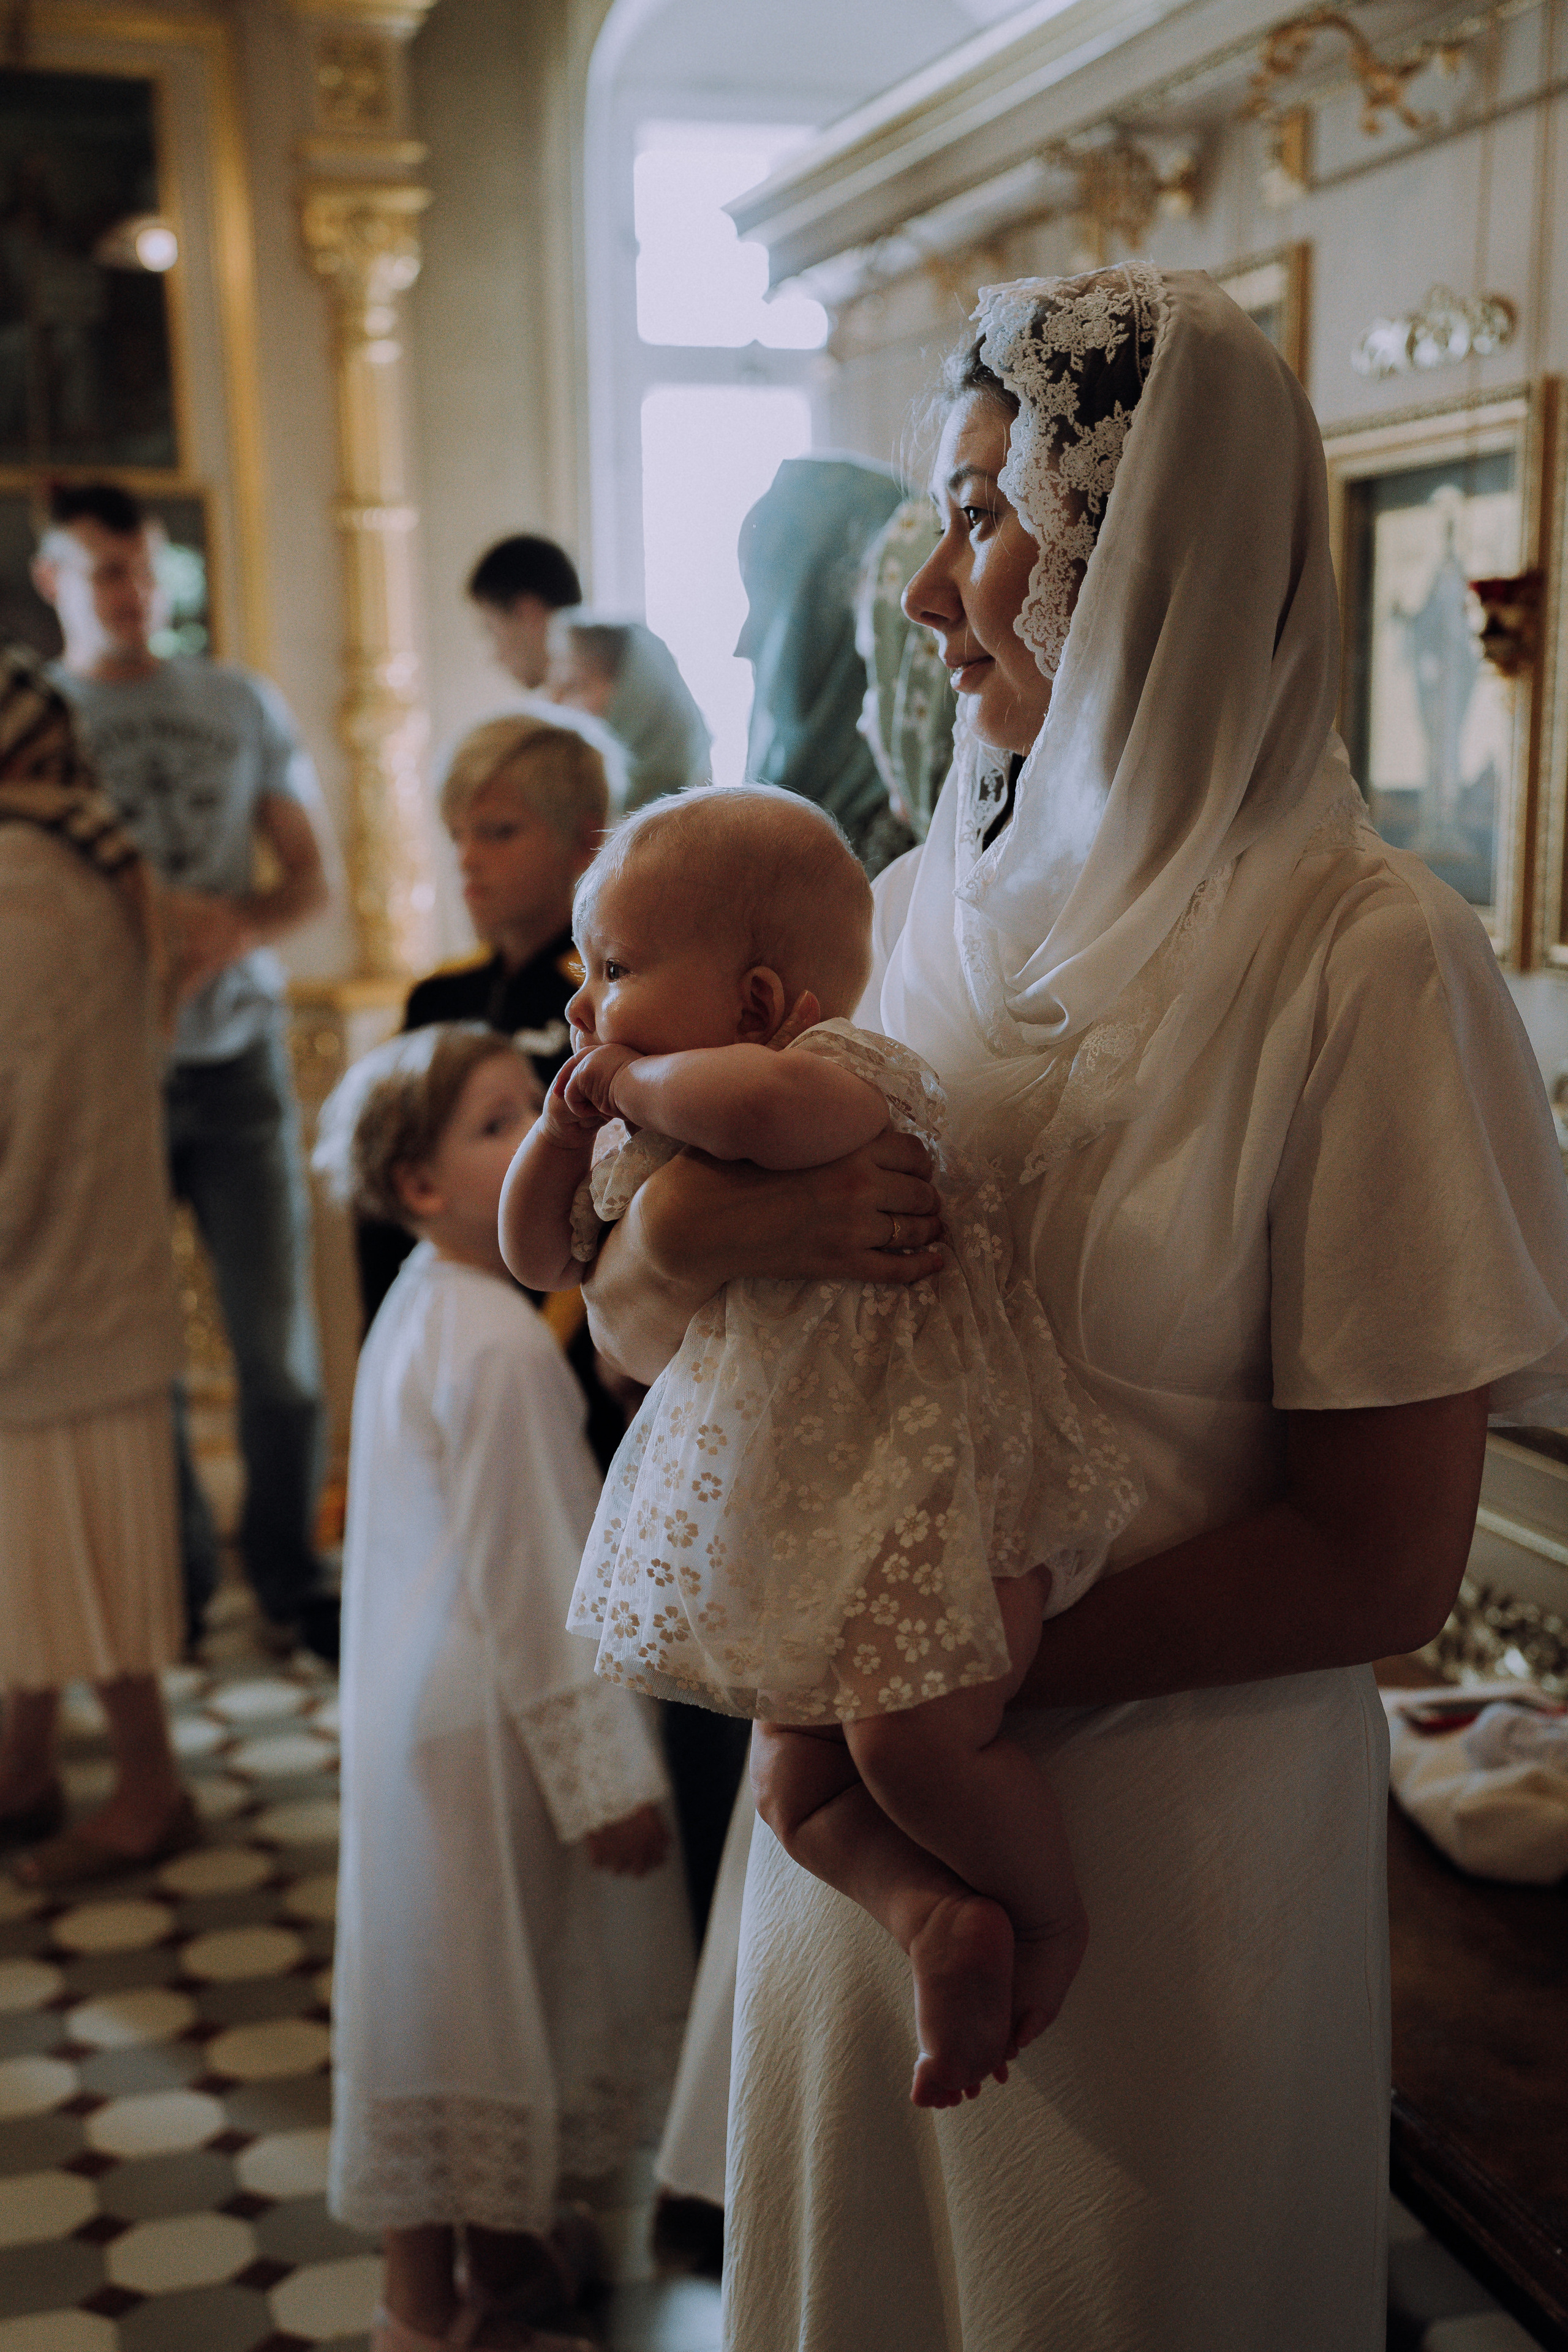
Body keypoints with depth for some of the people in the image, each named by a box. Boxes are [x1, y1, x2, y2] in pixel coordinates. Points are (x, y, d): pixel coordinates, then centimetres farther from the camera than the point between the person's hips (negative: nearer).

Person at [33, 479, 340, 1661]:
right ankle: (176, 1578, 21)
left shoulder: (242, 703, 9)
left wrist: (243, 926, -11)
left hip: (235, 1061, 1)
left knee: (277, 1339, 3)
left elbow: (311, 875, 10)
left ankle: (291, 1579, 19)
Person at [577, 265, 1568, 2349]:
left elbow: (1384, 1565, -17)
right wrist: (693, 1223, -19)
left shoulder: (1361, 960, -17)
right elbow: (630, 1324, 4)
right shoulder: (928, 910, 2)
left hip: (1173, 1835, -5)